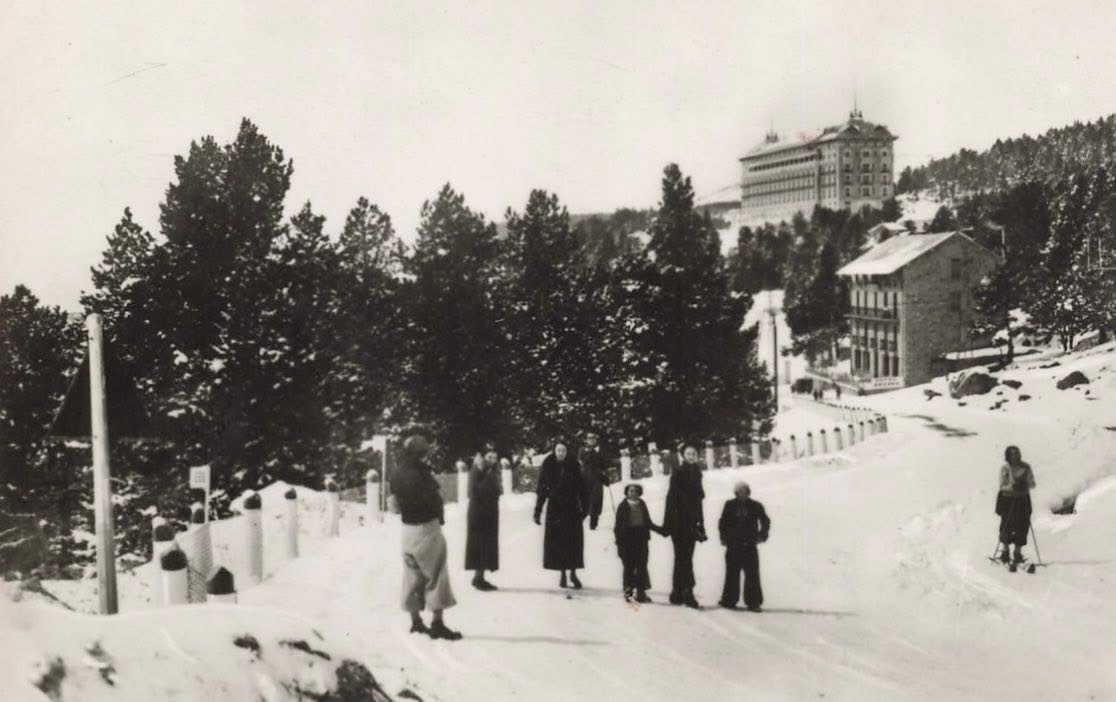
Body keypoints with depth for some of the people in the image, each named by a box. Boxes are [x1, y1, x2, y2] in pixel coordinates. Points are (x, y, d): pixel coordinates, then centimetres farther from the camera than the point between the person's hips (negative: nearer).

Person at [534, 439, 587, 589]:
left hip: (571, 508, 0)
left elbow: (581, 488, 2)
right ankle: (563, 574, 10)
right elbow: (541, 490, 0)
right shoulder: (548, 467, 0)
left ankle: (573, 573, 9)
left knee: (573, 541, -2)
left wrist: (584, 507, -4)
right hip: (555, 509, 0)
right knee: (557, 541, 0)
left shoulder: (573, 466, 1)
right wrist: (538, 511, -4)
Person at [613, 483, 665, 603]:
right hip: (627, 538, -3)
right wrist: (619, 543, -7)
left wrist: (659, 529, 5)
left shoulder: (642, 505, 9)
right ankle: (628, 590, 9)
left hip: (641, 537, 3)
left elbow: (648, 523, 17)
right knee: (629, 565, 0)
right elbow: (618, 526, -3)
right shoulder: (623, 506, -2)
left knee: (641, 565, 3)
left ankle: (641, 591, 8)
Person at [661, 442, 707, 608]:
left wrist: (700, 524, 16)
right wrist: (670, 524, -19)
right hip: (679, 521, -7)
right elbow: (672, 498, -12)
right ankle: (687, 592, -17)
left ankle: (677, 594, 13)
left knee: (682, 557, 9)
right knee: (684, 557, -12)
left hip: (691, 522, 7)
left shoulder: (696, 474, 15)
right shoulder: (678, 473, -6)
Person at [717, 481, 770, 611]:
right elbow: (722, 523, 11)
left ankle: (753, 602, 4)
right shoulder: (730, 505, 3)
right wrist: (724, 537, 2)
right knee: (732, 573, 4)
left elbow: (765, 522, 11)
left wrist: (762, 536, -1)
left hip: (750, 546, 0)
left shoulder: (755, 506, 2)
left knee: (752, 574, -2)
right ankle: (729, 600, 14)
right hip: (733, 545, 0)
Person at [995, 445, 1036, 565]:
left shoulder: (1025, 468, 2)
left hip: (1023, 500, 2)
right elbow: (1002, 485, -10)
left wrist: (1025, 485, -20)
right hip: (1007, 500, -2)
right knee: (1007, 526, -3)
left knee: (1022, 526, -1)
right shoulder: (1005, 468, -4)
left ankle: (1018, 552, 11)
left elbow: (1032, 483, 1)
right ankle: (1005, 552, 14)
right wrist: (1012, 486, -29)